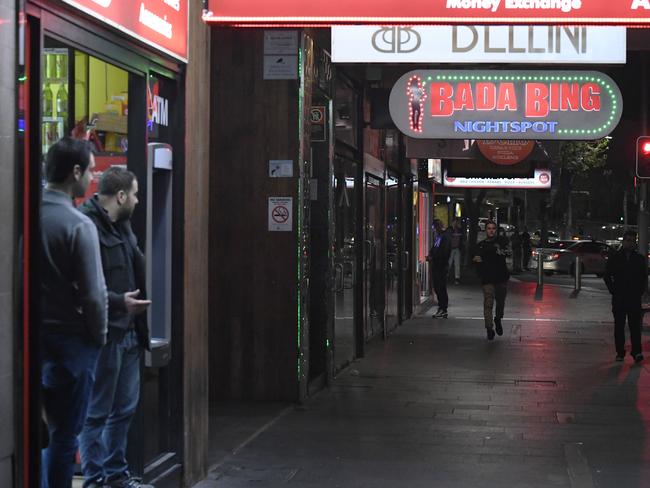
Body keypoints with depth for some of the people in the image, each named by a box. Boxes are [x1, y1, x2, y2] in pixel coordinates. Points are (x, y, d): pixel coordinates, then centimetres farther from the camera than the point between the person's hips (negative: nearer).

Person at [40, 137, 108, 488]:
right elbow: (93, 294, -15)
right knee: (64, 436, 4)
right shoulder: (79, 225, -16)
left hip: (33, 338, 5)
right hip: (70, 340, -5)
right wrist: (99, 337, 1)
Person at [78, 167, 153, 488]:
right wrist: (119, 302, -26)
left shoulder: (121, 225, 15)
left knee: (125, 408, 17)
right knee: (96, 412, 1)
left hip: (128, 332, 10)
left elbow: (138, 271, 20)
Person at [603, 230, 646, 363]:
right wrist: (613, 291, -1)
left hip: (634, 298, 0)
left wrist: (640, 291, 3)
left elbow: (644, 278, 14)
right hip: (619, 299, 0)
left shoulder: (639, 259, 8)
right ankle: (620, 352, 9)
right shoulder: (614, 258, 4)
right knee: (619, 326, 4)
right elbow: (607, 276, 7)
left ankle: (636, 352, -6)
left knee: (635, 326, -6)